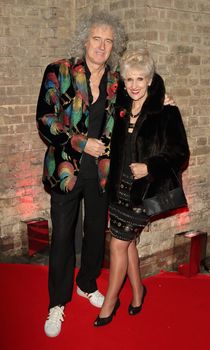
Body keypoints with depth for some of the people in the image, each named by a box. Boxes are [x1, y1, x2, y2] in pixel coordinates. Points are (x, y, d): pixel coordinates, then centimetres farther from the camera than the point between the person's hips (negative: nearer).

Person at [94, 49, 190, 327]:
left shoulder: (166, 112, -12)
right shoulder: (121, 109, 5)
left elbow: (180, 155, -10)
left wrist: (149, 168, -22)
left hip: (144, 189, -5)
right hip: (120, 186, 5)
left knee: (119, 243, -2)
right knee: (127, 241, 13)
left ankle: (110, 301, 18)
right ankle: (137, 290, 36)